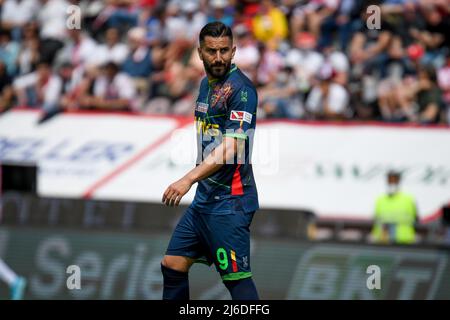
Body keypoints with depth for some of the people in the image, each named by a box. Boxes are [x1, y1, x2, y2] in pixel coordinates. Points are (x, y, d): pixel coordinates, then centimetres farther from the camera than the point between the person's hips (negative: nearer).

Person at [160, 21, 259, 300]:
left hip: (230, 201, -9)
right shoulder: (207, 84, 13)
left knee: (237, 279, -10)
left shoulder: (240, 88, -15)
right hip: (204, 198, 9)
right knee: (173, 265, 12)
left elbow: (230, 148, -24)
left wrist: (189, 179, -32)